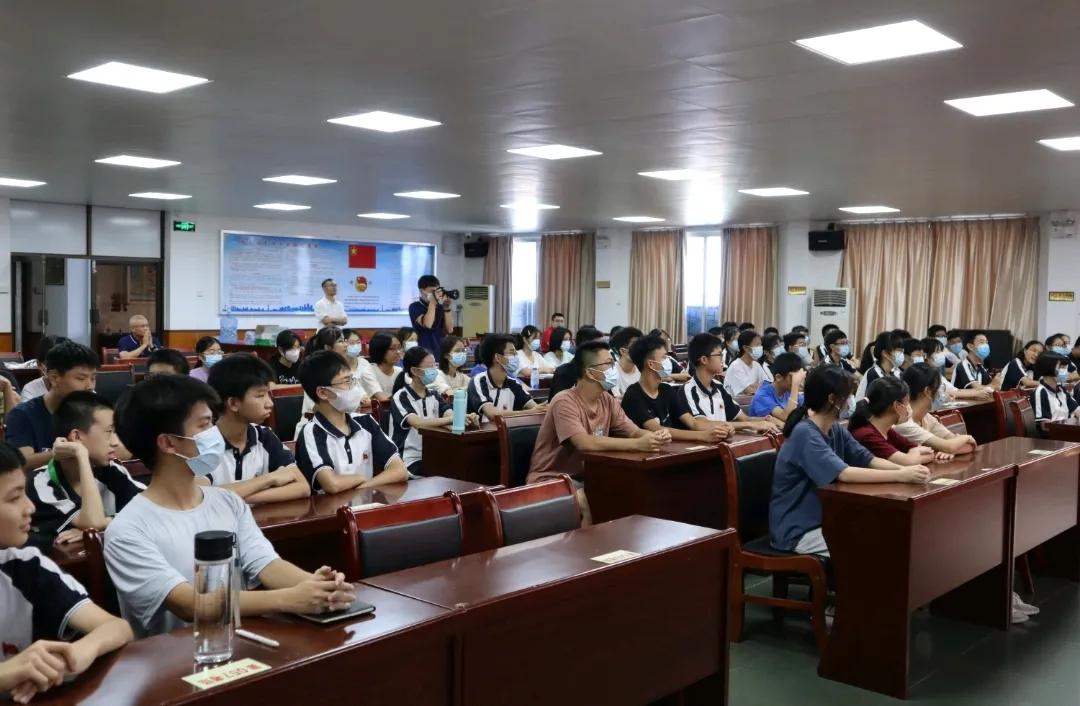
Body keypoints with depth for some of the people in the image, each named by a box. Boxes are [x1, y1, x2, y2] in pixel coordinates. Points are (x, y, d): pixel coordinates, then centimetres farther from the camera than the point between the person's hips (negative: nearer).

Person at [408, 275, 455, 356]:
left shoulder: (440, 307, 10)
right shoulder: (415, 307, -3)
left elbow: (449, 330, 3)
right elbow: (427, 324, -19)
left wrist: (447, 308, -5)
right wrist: (433, 302, -16)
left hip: (441, 350, 4)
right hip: (424, 351, -4)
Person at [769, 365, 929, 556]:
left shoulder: (836, 430, 5)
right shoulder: (804, 434, -23)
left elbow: (868, 460, 1)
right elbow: (844, 474, -32)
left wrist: (904, 469, -17)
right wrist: (900, 476, -32)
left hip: (824, 519, 8)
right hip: (797, 531, -8)